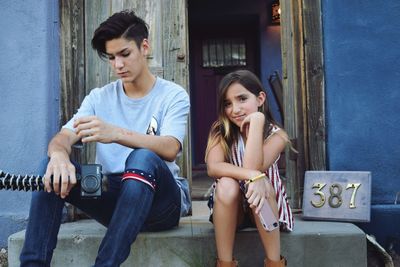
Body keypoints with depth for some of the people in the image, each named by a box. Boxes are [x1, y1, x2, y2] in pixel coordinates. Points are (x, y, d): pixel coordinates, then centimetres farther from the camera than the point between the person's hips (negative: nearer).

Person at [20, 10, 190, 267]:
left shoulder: (173, 95, -4)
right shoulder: (99, 97, 7)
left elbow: (169, 149, -23)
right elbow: (62, 138, -5)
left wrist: (116, 133, -40)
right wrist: (59, 154, -32)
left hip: (161, 200, -3)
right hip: (113, 197, 4)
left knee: (143, 158, -36)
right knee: (53, 169, -20)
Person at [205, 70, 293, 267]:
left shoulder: (276, 135, -13)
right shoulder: (220, 130, -9)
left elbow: (252, 168, -31)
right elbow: (213, 167, -27)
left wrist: (257, 121, -29)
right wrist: (252, 176, -42)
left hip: (264, 207, 0)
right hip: (229, 207, 1)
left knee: (261, 182, -33)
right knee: (227, 185, -32)